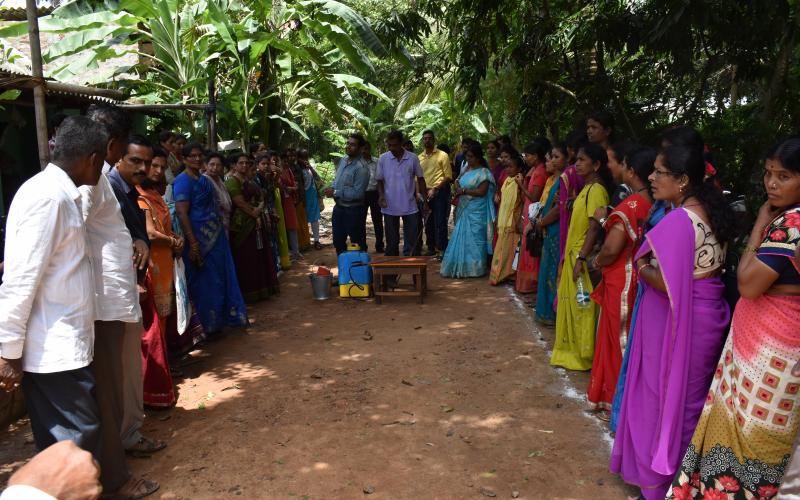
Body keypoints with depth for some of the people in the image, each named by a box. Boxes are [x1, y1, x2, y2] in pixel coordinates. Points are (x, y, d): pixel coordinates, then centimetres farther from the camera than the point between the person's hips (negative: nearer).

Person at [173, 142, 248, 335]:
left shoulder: (204, 180, 14)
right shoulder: (183, 181, -12)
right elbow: (181, 212, -19)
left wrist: (221, 231, 14)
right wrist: (193, 243, -25)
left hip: (216, 237, 8)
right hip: (200, 240, -8)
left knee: (221, 279, 13)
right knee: (205, 283, 1)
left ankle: (219, 320, 26)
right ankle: (207, 326, 14)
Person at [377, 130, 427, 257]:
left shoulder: (413, 158, -3)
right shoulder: (383, 159, -1)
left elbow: (420, 179, 4)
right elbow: (380, 180, 5)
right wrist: (381, 195, -12)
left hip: (410, 207, -1)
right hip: (389, 207, 1)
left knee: (411, 241, 4)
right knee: (391, 241, 10)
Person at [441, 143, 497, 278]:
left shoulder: (483, 172, -9)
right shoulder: (467, 170, 14)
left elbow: (482, 192, -17)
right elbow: (458, 183, 23)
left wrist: (463, 191, -15)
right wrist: (457, 188, 0)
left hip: (476, 212, -7)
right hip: (464, 210, 8)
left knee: (474, 239, -2)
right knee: (462, 238, 8)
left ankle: (475, 268, 8)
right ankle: (462, 267, 16)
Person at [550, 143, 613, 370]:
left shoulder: (596, 190, -15)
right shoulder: (587, 188, 14)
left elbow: (594, 228, -21)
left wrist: (581, 259, -25)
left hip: (583, 257, -9)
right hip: (573, 254, 10)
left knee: (582, 307, 0)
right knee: (571, 306, 16)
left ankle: (584, 356, 12)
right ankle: (572, 350, 29)